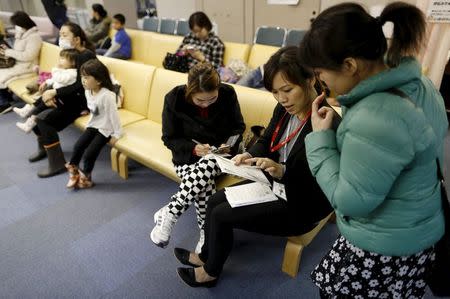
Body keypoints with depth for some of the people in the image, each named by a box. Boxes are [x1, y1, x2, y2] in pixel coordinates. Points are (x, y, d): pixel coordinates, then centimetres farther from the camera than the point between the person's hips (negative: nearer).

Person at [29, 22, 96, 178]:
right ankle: (43, 148, 26)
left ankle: (57, 163, -10)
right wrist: (50, 91, -7)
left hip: (83, 100, -9)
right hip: (71, 97, 9)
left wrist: (54, 92, -22)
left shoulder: (86, 55, -16)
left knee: (44, 118, -20)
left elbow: (80, 85, -23)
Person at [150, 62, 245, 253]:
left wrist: (229, 144, -17)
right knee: (204, 184, -33)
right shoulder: (174, 98, -13)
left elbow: (238, 127, 4)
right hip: (188, 155, -1)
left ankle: (169, 213, -17)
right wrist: (194, 149, -22)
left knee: (207, 166, -35)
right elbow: (169, 138, -4)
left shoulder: (228, 94, -10)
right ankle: (206, 231, -9)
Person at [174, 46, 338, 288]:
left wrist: (283, 172, -39)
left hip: (299, 205, -7)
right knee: (215, 201, 6)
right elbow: (266, 142, 6)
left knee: (221, 214, -8)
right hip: (274, 184, 8)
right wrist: (249, 155, -15)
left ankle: (211, 272, 23)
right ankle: (206, 255, 33)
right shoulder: (284, 108, -6)